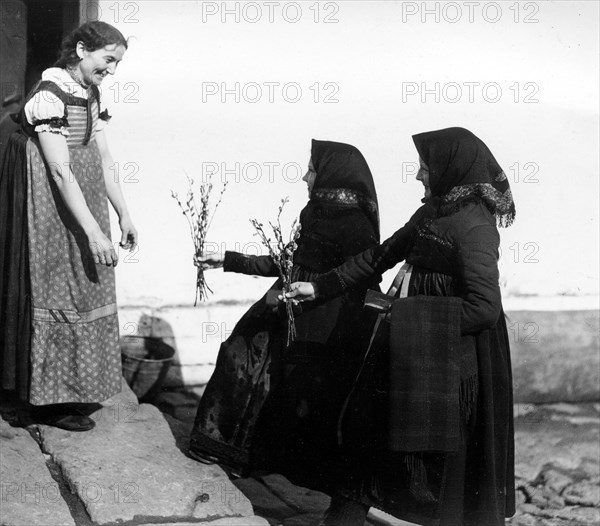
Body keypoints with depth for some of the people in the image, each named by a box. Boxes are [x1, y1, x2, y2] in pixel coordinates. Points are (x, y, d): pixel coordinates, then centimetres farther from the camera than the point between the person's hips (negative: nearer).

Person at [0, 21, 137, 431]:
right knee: (54, 291, -1)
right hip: (48, 209, -8)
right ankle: (50, 400, 12)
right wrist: (94, 233, -29)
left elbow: (104, 160, 9)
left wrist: (124, 215, 6)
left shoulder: (92, 94, 5)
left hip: (80, 202, 9)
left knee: (83, 288, 13)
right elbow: (60, 171, -26)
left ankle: (71, 387, 28)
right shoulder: (50, 94, -21)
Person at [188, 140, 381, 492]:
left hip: (326, 334, -9)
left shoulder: (355, 225, -18)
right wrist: (231, 261, 18)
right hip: (293, 319, 9)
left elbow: (358, 286, -20)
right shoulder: (320, 213, 8)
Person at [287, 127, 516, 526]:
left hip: (450, 358, -9)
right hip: (408, 350, 9)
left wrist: (413, 313, -18)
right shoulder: (434, 216, 9)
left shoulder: (474, 226, -17)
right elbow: (381, 255, 16)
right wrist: (320, 288, 17)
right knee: (366, 430, 17)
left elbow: (485, 308, -24)